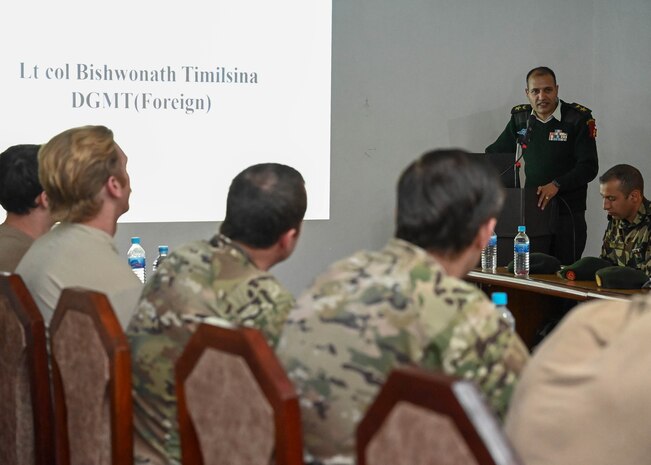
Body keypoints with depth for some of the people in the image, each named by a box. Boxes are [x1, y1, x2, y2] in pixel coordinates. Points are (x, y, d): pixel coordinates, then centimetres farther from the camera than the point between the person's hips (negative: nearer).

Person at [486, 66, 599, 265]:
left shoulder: (578, 118, -6)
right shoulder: (520, 118, 9)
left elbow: (589, 167, -10)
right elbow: (495, 152, 19)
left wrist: (557, 185, -21)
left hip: (567, 213, -4)